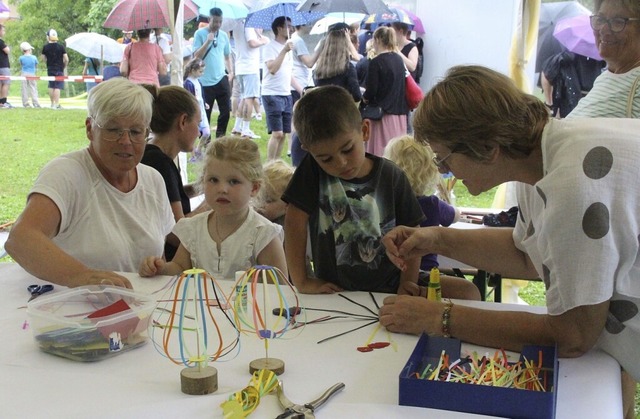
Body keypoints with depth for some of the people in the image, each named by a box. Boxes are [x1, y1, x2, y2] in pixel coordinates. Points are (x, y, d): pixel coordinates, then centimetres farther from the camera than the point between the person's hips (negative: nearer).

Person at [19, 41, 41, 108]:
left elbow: (21, 65, 12)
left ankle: (26, 103, 4)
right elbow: (36, 66, 7)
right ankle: (36, 103, -2)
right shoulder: (34, 57, -4)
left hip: (24, 74, 1)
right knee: (33, 89, 4)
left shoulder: (21, 58, -3)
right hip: (32, 74, -1)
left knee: (24, 89, 5)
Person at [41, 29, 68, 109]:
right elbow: (66, 59, -8)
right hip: (59, 70, -3)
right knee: (57, 87, -5)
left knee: (51, 86, 15)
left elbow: (42, 59, 6)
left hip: (50, 69, 3)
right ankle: (56, 104, -10)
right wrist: (64, 67, 9)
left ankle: (52, 103, 23)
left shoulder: (45, 47, -1)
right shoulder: (61, 47, -7)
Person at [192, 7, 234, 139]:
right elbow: (196, 56, -11)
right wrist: (208, 41, -19)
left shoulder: (224, 35, 9)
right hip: (205, 81, -4)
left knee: (226, 111, 3)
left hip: (222, 79, 4)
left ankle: (220, 138, 18)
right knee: (205, 114, 3)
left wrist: (231, 72, 4)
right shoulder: (200, 33, -4)